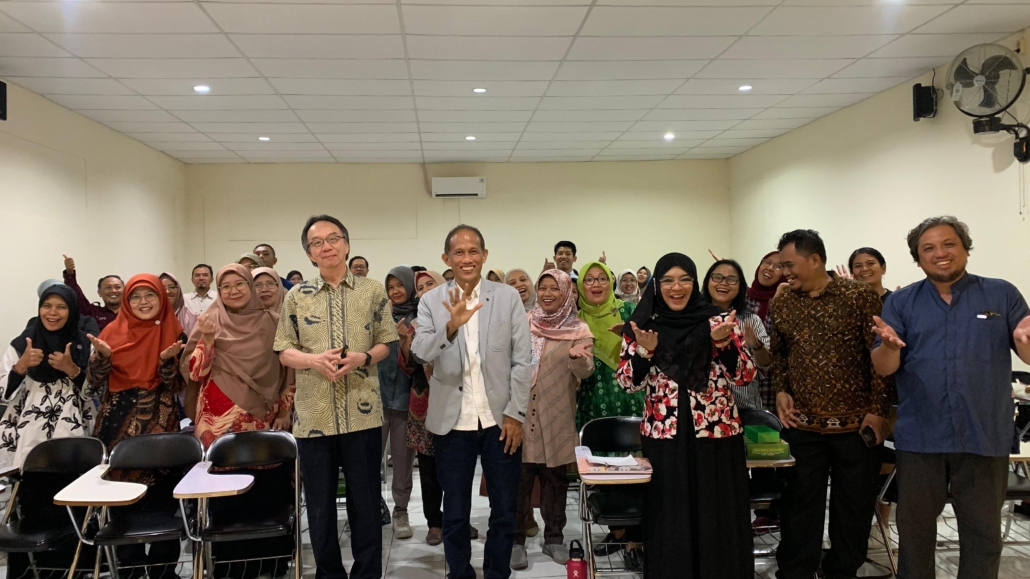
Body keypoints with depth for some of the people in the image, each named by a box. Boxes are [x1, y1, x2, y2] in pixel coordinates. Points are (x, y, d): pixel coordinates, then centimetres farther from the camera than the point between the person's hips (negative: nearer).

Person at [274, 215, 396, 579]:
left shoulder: (373, 291, 3)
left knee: (365, 501, 7)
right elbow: (284, 352, 5)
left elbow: (385, 344, 5)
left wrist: (362, 358, -15)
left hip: (362, 414, -1)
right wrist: (315, 360, -15)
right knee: (319, 504, 11)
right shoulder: (297, 296, 5)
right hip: (313, 415, 1)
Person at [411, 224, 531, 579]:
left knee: (504, 511, 13)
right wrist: (451, 326, -32)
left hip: (500, 420, 1)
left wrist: (515, 414, -6)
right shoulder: (431, 301, -1)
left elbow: (522, 360, -1)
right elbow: (420, 353, -14)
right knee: (454, 515, 11)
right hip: (452, 422, 0)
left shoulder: (508, 297, 0)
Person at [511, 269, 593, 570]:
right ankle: (515, 539, 15)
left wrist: (577, 357, -34)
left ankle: (554, 538, 23)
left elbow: (584, 372, -13)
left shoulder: (579, 330, -1)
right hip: (521, 411, 1)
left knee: (555, 478, 9)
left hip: (556, 417, -1)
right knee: (519, 477, 3)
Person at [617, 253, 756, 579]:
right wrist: (644, 351, -17)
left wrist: (723, 341, -19)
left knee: (719, 520, 7)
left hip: (717, 435, 0)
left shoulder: (719, 320, 0)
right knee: (669, 521, 8)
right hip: (664, 436, 1)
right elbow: (628, 383, 1)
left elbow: (744, 376, -2)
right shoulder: (643, 325, 2)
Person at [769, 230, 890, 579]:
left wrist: (878, 409, -9)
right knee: (801, 503, 8)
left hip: (855, 423, -2)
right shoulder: (781, 305, 4)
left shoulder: (860, 297, -7)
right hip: (802, 423, 2)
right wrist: (781, 390, 1)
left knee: (854, 504, 9)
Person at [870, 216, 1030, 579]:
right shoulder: (900, 302, 2)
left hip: (984, 436, 0)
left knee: (983, 531, 12)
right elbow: (883, 369, -4)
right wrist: (890, 346, -28)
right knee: (913, 527, 13)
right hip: (919, 437, 0)